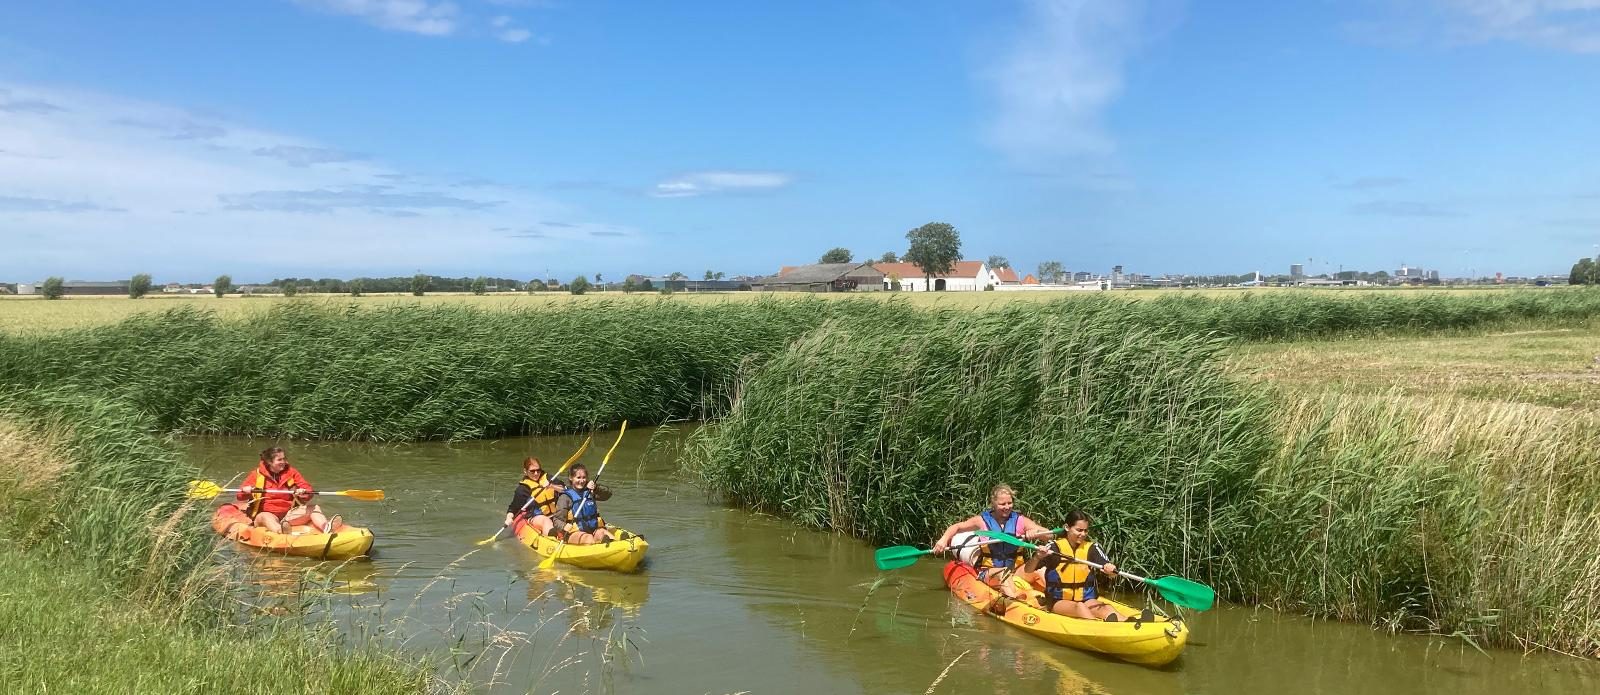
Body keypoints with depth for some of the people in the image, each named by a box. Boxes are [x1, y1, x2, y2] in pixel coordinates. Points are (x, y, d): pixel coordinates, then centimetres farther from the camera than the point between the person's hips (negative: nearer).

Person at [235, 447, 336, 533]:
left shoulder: (291, 472, 8)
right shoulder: (257, 475, 4)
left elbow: (307, 489, 0)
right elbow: (240, 498, 1)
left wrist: (304, 493, -25)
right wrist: (245, 491, -23)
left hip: (288, 514, 3)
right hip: (266, 514, -3)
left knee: (314, 508, -16)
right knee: (265, 517, -37)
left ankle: (326, 528, -47)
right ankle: (281, 531, -71)